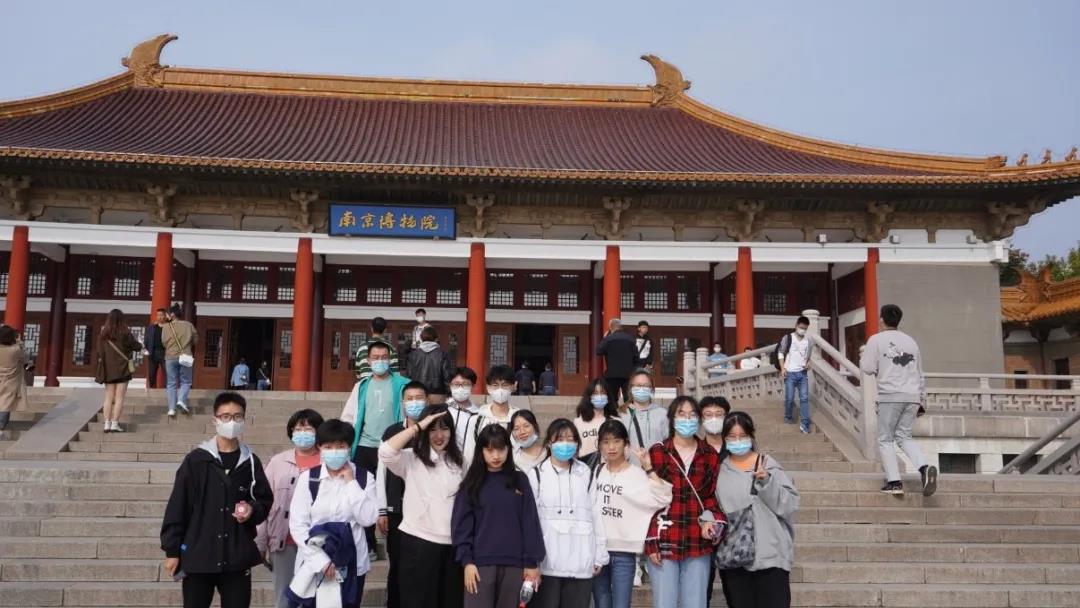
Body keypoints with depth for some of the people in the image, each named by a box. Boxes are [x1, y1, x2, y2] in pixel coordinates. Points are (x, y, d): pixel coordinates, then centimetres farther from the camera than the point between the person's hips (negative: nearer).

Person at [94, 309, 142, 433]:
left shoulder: (103, 334, 1)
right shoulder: (125, 333, -9)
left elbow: (99, 353, 5)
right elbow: (137, 347, -3)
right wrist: (139, 344, 19)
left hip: (108, 369, 4)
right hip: (122, 369, -3)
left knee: (109, 397, 10)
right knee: (119, 398, 1)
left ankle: (107, 424, 7)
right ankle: (115, 424, -3)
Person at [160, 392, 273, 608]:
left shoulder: (250, 462, 4)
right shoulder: (196, 460, -3)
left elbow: (265, 500, 13)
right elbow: (177, 506, -2)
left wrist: (253, 509, -10)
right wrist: (172, 550, -3)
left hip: (237, 558, 2)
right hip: (198, 556, -2)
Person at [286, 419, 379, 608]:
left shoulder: (364, 477, 0)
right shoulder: (308, 478, -2)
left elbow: (367, 519, -10)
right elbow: (297, 525, -5)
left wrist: (351, 483, -12)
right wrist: (320, 560, -12)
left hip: (350, 563, 1)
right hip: (314, 563, -1)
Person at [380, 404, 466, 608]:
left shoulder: (457, 461, 10)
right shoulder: (411, 458, -3)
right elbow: (385, 452, -22)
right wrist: (418, 426, -17)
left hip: (452, 543, 4)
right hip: (419, 541, -4)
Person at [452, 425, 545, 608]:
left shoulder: (520, 480, 6)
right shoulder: (472, 483, 4)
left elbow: (530, 523, 5)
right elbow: (462, 524, 1)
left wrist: (532, 562, 0)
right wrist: (466, 561, -9)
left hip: (515, 564, 1)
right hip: (480, 563, -1)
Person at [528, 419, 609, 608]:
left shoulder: (586, 473, 12)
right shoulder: (537, 474, 4)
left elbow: (596, 514, 11)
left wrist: (600, 555, 7)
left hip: (580, 562, 2)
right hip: (547, 561, -2)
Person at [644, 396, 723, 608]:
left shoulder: (711, 455, 8)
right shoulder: (657, 453, 0)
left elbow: (711, 496, 13)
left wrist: (710, 519, -8)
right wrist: (651, 542, -7)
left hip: (698, 544, 2)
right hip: (664, 542, -2)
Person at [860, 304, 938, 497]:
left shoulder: (876, 339, 1)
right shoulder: (910, 341, 19)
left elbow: (868, 368, -5)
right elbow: (920, 374, 21)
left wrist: (863, 355, 16)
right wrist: (920, 400, 26)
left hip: (890, 396, -5)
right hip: (912, 396, 5)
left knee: (885, 439, 4)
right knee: (904, 436, 13)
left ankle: (894, 481, -5)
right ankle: (925, 468, -11)